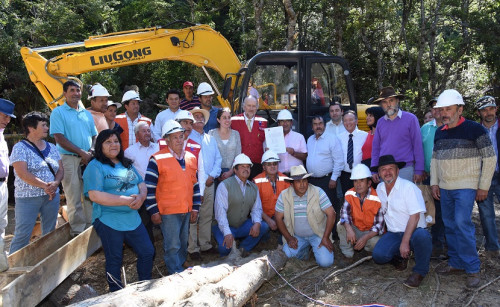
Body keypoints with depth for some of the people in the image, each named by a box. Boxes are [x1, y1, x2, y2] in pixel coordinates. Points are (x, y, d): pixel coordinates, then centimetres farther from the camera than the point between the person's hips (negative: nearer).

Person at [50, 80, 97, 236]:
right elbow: (59, 138, -9)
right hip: (70, 159, -5)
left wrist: (91, 152, -3)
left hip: (89, 159, 5)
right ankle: (78, 231, 5)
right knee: (74, 198, -3)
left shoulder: (87, 114, 16)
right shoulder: (58, 112, 0)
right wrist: (82, 153, -14)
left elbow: (94, 136, 17)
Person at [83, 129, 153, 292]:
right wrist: (127, 200, -21)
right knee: (114, 260, 8)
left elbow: (142, 184, 12)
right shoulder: (95, 166, -10)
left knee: (147, 252, 11)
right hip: (109, 222, -6)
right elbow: (95, 195, -20)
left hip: (133, 219, 6)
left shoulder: (127, 164, 12)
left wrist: (141, 197, -13)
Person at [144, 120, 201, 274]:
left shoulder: (191, 158, 9)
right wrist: (153, 211, -10)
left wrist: (195, 208, 10)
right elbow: (149, 188, -9)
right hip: (168, 211, -6)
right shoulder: (157, 159, -9)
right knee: (172, 246, -3)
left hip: (187, 210, 6)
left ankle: (180, 268, 33)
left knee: (183, 244, 16)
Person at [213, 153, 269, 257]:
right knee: (225, 248, -30)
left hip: (243, 226, 5)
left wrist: (257, 223, -18)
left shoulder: (253, 187, 8)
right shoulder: (225, 185, -11)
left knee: (264, 226, -18)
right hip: (225, 228, -5)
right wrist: (227, 233, -30)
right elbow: (220, 211, -19)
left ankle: (243, 248, 0)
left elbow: (256, 209, 6)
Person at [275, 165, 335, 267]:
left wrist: (326, 238, -16)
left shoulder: (318, 192, -13)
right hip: (296, 236, 2)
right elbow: (279, 218, 0)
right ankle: (304, 250, 13)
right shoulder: (284, 196, -7)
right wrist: (288, 238, -8)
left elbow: (331, 214, -12)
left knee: (325, 262, -19)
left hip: (317, 234, -2)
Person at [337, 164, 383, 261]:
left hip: (371, 232, -3)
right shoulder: (350, 194, -7)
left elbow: (380, 224, -20)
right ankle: (348, 255, -8)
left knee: (374, 242, -34)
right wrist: (349, 229, -38)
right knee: (341, 225, -22)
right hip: (355, 229, 3)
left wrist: (365, 238, -32)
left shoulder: (377, 198, -20)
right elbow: (344, 213, -17)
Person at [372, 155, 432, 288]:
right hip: (393, 233, 5)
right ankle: (401, 255, 13)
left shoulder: (408, 187, -13)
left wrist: (405, 242, -26)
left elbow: (415, 216, -20)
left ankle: (420, 272, -13)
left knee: (421, 236, -39)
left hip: (413, 232, -4)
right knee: (378, 255, -22)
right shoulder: (379, 189, 7)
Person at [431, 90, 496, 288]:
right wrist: (434, 183, 9)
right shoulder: (439, 132, 10)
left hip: (466, 187, -6)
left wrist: (483, 187, -7)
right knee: (450, 226, 10)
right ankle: (456, 263, 22)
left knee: (462, 224, -13)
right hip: (445, 188, 6)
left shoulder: (475, 129, -8)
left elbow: (490, 158, -6)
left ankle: (472, 269, -1)